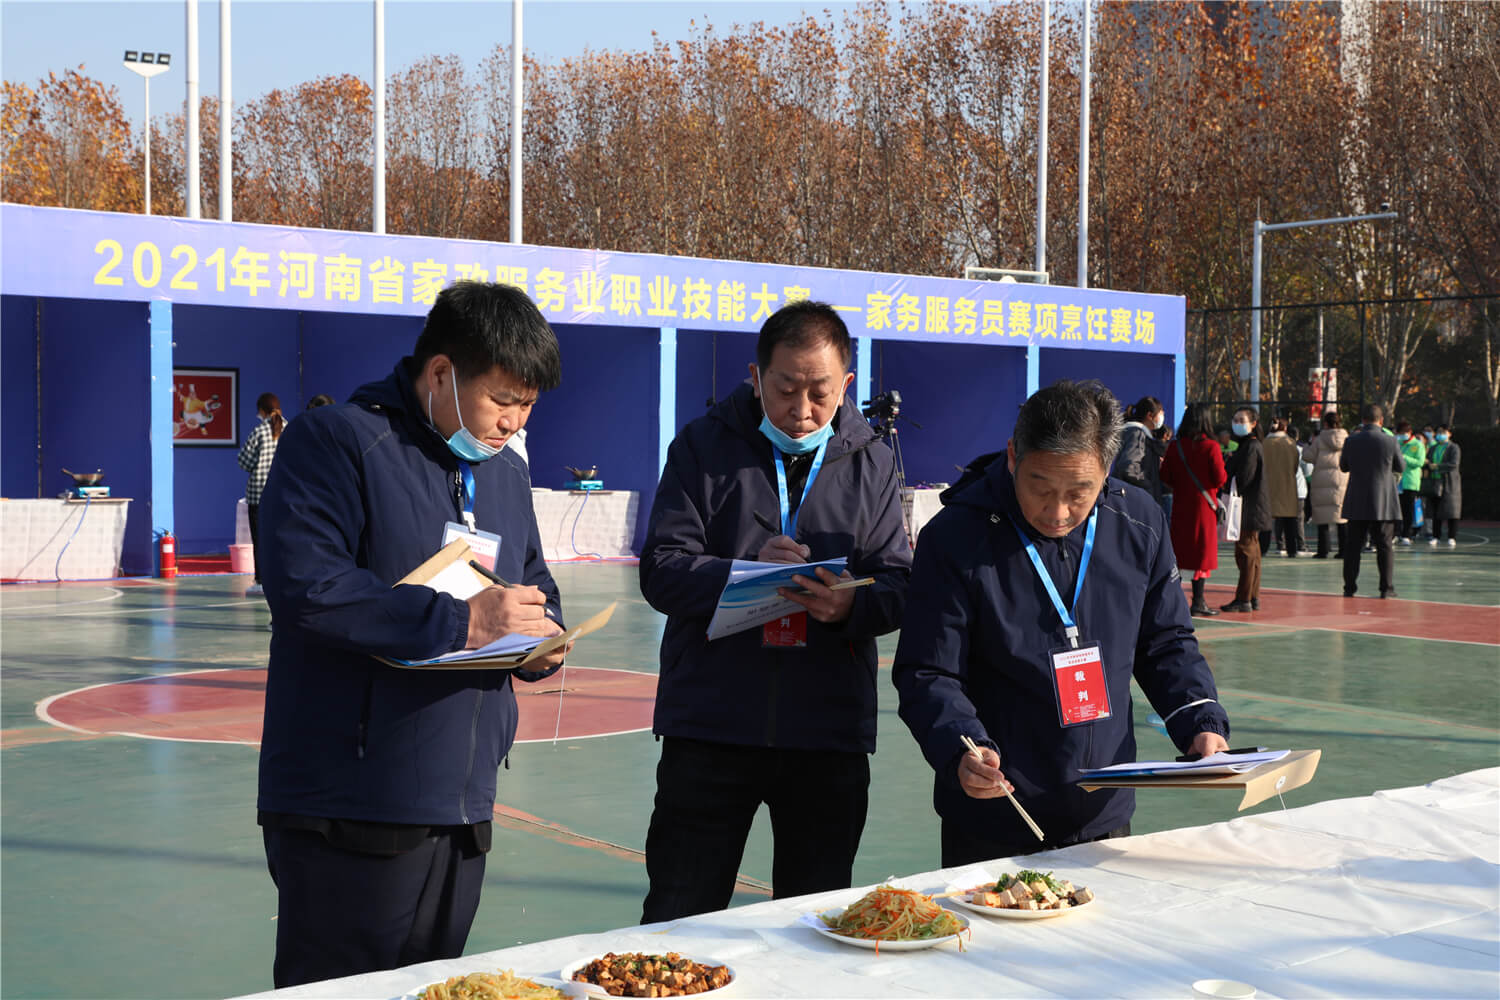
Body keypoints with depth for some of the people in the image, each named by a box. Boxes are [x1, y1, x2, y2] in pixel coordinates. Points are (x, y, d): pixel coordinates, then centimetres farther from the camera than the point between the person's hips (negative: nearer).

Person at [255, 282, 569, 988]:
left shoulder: (505, 476, 18)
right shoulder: (333, 441, -7)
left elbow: (536, 589, 29)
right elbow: (304, 587, -21)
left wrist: (544, 641, 4)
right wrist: (462, 622, -20)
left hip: (463, 810, 7)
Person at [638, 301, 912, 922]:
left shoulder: (870, 462, 9)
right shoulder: (704, 446, 4)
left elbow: (900, 585, 3)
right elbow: (661, 570, -4)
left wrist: (852, 604, -19)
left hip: (830, 735, 2)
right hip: (710, 726, -1)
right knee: (677, 923, 4)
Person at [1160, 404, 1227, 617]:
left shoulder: (1175, 447, 0)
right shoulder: (1211, 447, -10)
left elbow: (1165, 478, 1)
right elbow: (1220, 479, -11)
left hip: (1180, 505, 3)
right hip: (1204, 504, -3)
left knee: (1178, 550, 11)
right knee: (1204, 551, 2)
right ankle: (1198, 601, -1)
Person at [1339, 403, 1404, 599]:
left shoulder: (1351, 441, -4)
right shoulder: (1390, 442, -8)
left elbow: (1344, 466, 10)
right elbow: (1401, 468, 4)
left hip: (1357, 503, 2)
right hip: (1383, 503, -2)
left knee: (1353, 545, 8)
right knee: (1384, 546, 4)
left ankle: (1349, 586, 9)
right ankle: (1387, 587, 3)